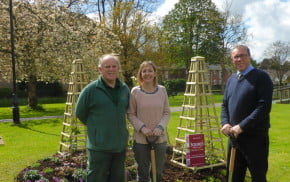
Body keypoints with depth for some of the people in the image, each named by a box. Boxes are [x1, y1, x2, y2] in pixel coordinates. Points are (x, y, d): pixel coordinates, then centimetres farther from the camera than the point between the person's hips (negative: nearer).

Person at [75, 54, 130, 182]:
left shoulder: (125, 89, 5)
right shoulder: (90, 90, -10)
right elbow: (80, 114, 0)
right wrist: (95, 127, 8)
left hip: (120, 145, 5)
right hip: (99, 146, -5)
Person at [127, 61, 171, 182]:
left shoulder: (162, 90, 0)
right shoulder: (135, 91, -7)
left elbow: (167, 112, 4)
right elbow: (131, 114, -3)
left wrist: (160, 127, -12)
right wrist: (142, 128, -15)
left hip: (160, 138, 2)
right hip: (140, 139, -2)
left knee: (158, 172, 15)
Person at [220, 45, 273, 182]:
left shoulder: (261, 77, -9)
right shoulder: (231, 80, 12)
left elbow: (264, 106, -18)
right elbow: (225, 104, 15)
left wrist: (242, 126, -22)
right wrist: (225, 123, -4)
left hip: (255, 137, -6)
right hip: (234, 136, 6)